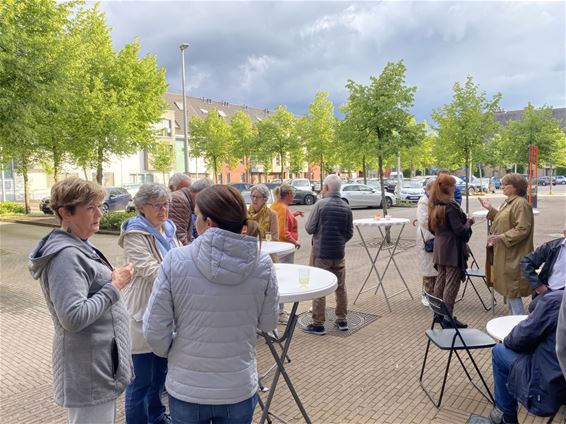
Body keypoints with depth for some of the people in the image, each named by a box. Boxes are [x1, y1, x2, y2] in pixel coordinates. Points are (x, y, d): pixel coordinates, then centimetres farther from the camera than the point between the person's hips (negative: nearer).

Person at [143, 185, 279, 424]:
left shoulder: (175, 261, -18)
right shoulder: (262, 265, -14)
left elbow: (155, 330, -12)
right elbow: (268, 323, 0)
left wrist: (171, 352, 8)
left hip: (186, 389, -1)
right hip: (239, 389, 1)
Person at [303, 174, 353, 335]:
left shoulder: (320, 204, -13)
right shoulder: (346, 207, 2)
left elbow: (309, 229, -10)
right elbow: (350, 233, 7)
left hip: (321, 253, -4)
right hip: (339, 253, 5)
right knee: (341, 288, 15)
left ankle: (318, 324, 8)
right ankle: (342, 320, 25)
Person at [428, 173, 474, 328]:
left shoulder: (434, 206, 7)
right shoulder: (450, 206, -19)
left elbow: (431, 228, 15)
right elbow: (460, 230, -19)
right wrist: (469, 223, -3)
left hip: (439, 248, 8)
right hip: (452, 249, -8)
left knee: (440, 280, 15)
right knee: (452, 284, -2)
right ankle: (447, 318, 3)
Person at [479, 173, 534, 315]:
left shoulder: (521, 204, -18)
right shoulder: (508, 202, 13)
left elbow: (522, 229, -24)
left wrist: (501, 237, -29)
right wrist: (490, 209, 13)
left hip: (512, 255, -10)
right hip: (504, 254, 10)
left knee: (512, 288, -4)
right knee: (508, 287, 17)